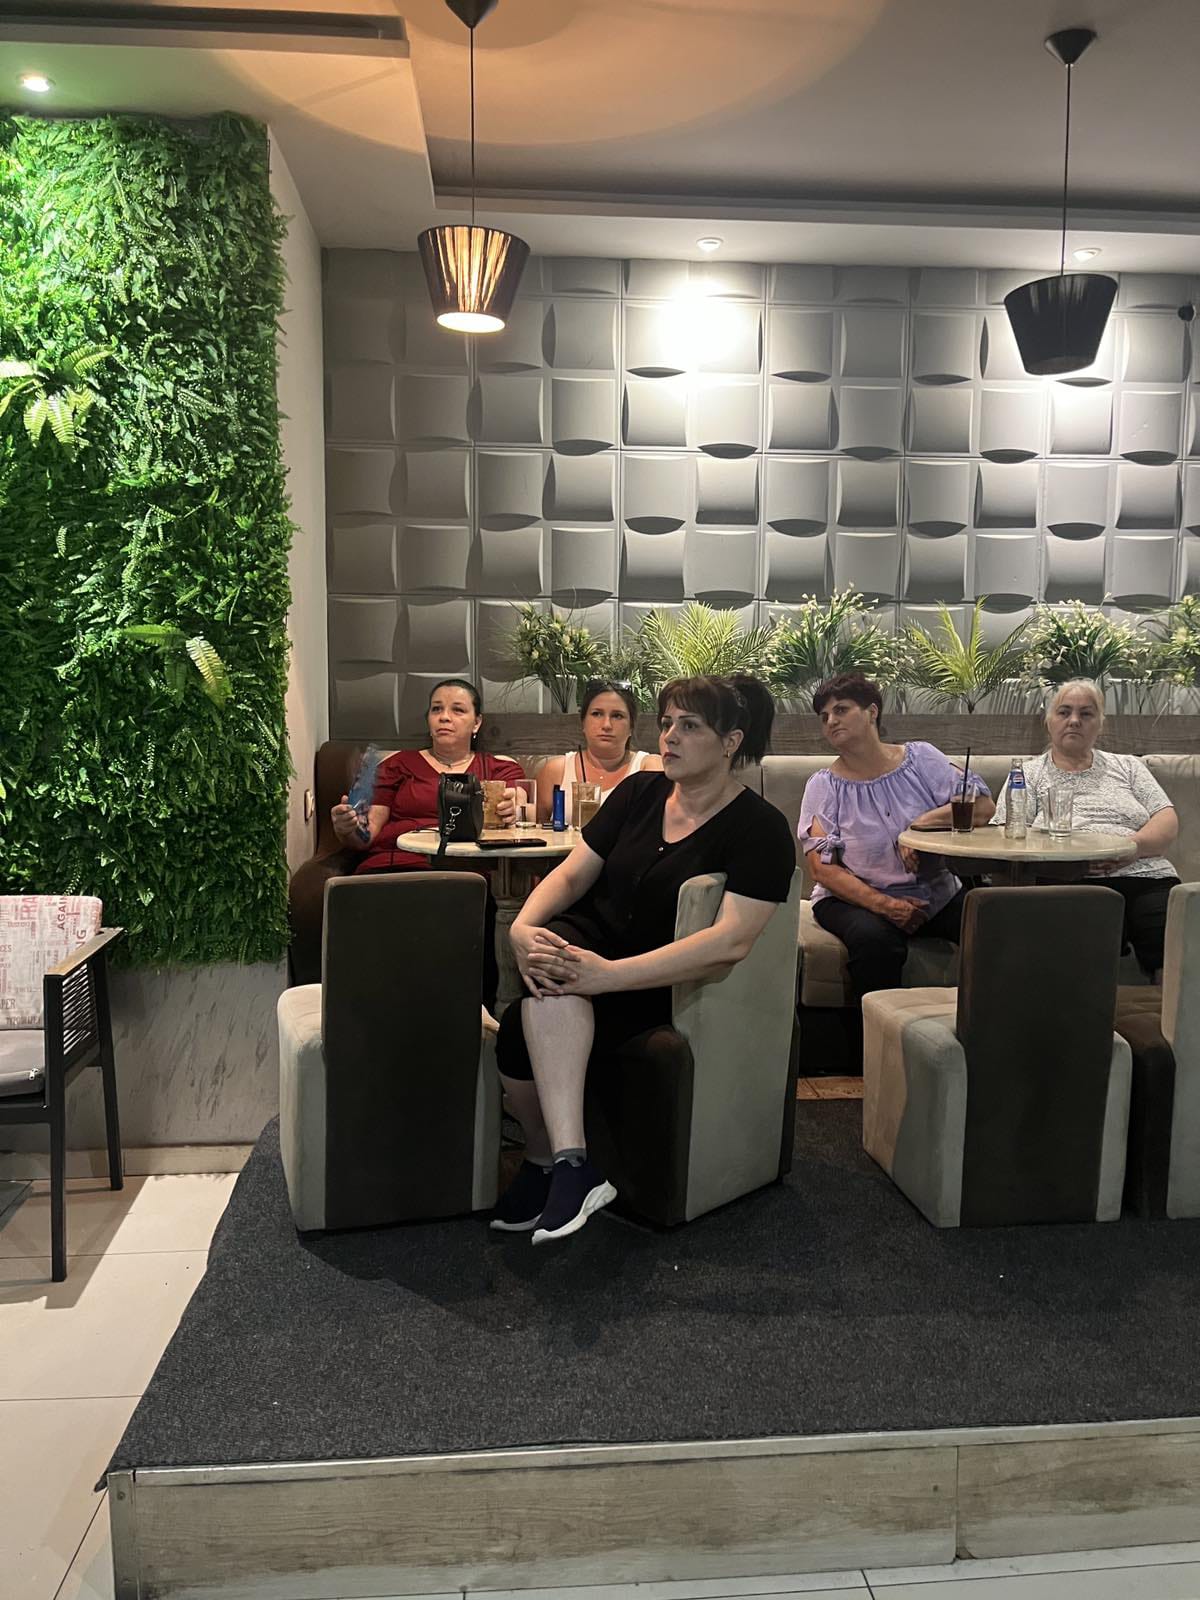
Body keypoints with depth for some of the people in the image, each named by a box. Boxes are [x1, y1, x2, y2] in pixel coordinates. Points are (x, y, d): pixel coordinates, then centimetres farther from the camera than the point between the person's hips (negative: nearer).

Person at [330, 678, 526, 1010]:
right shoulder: (399, 765, 28)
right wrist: (347, 829, -5)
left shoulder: (500, 769, 26)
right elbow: (367, 834, 20)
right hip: (390, 867, 1)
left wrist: (515, 810, -18)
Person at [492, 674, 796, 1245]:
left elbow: (731, 941, -23)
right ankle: (568, 1163, -29)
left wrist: (610, 974, -33)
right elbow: (572, 874, 5)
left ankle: (546, 1162, -9)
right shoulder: (639, 792, 7)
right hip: (591, 942, 5)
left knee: (525, 1031, -28)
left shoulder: (760, 830, -9)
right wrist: (523, 926, -19)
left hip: (661, 988, -5)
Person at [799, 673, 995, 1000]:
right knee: (875, 940, -35)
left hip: (937, 895, 3)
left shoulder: (920, 758, 6)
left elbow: (983, 807, -2)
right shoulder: (823, 786, 1)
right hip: (856, 898, -2)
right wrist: (883, 904, -20)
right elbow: (822, 869, -8)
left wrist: (923, 823, -16)